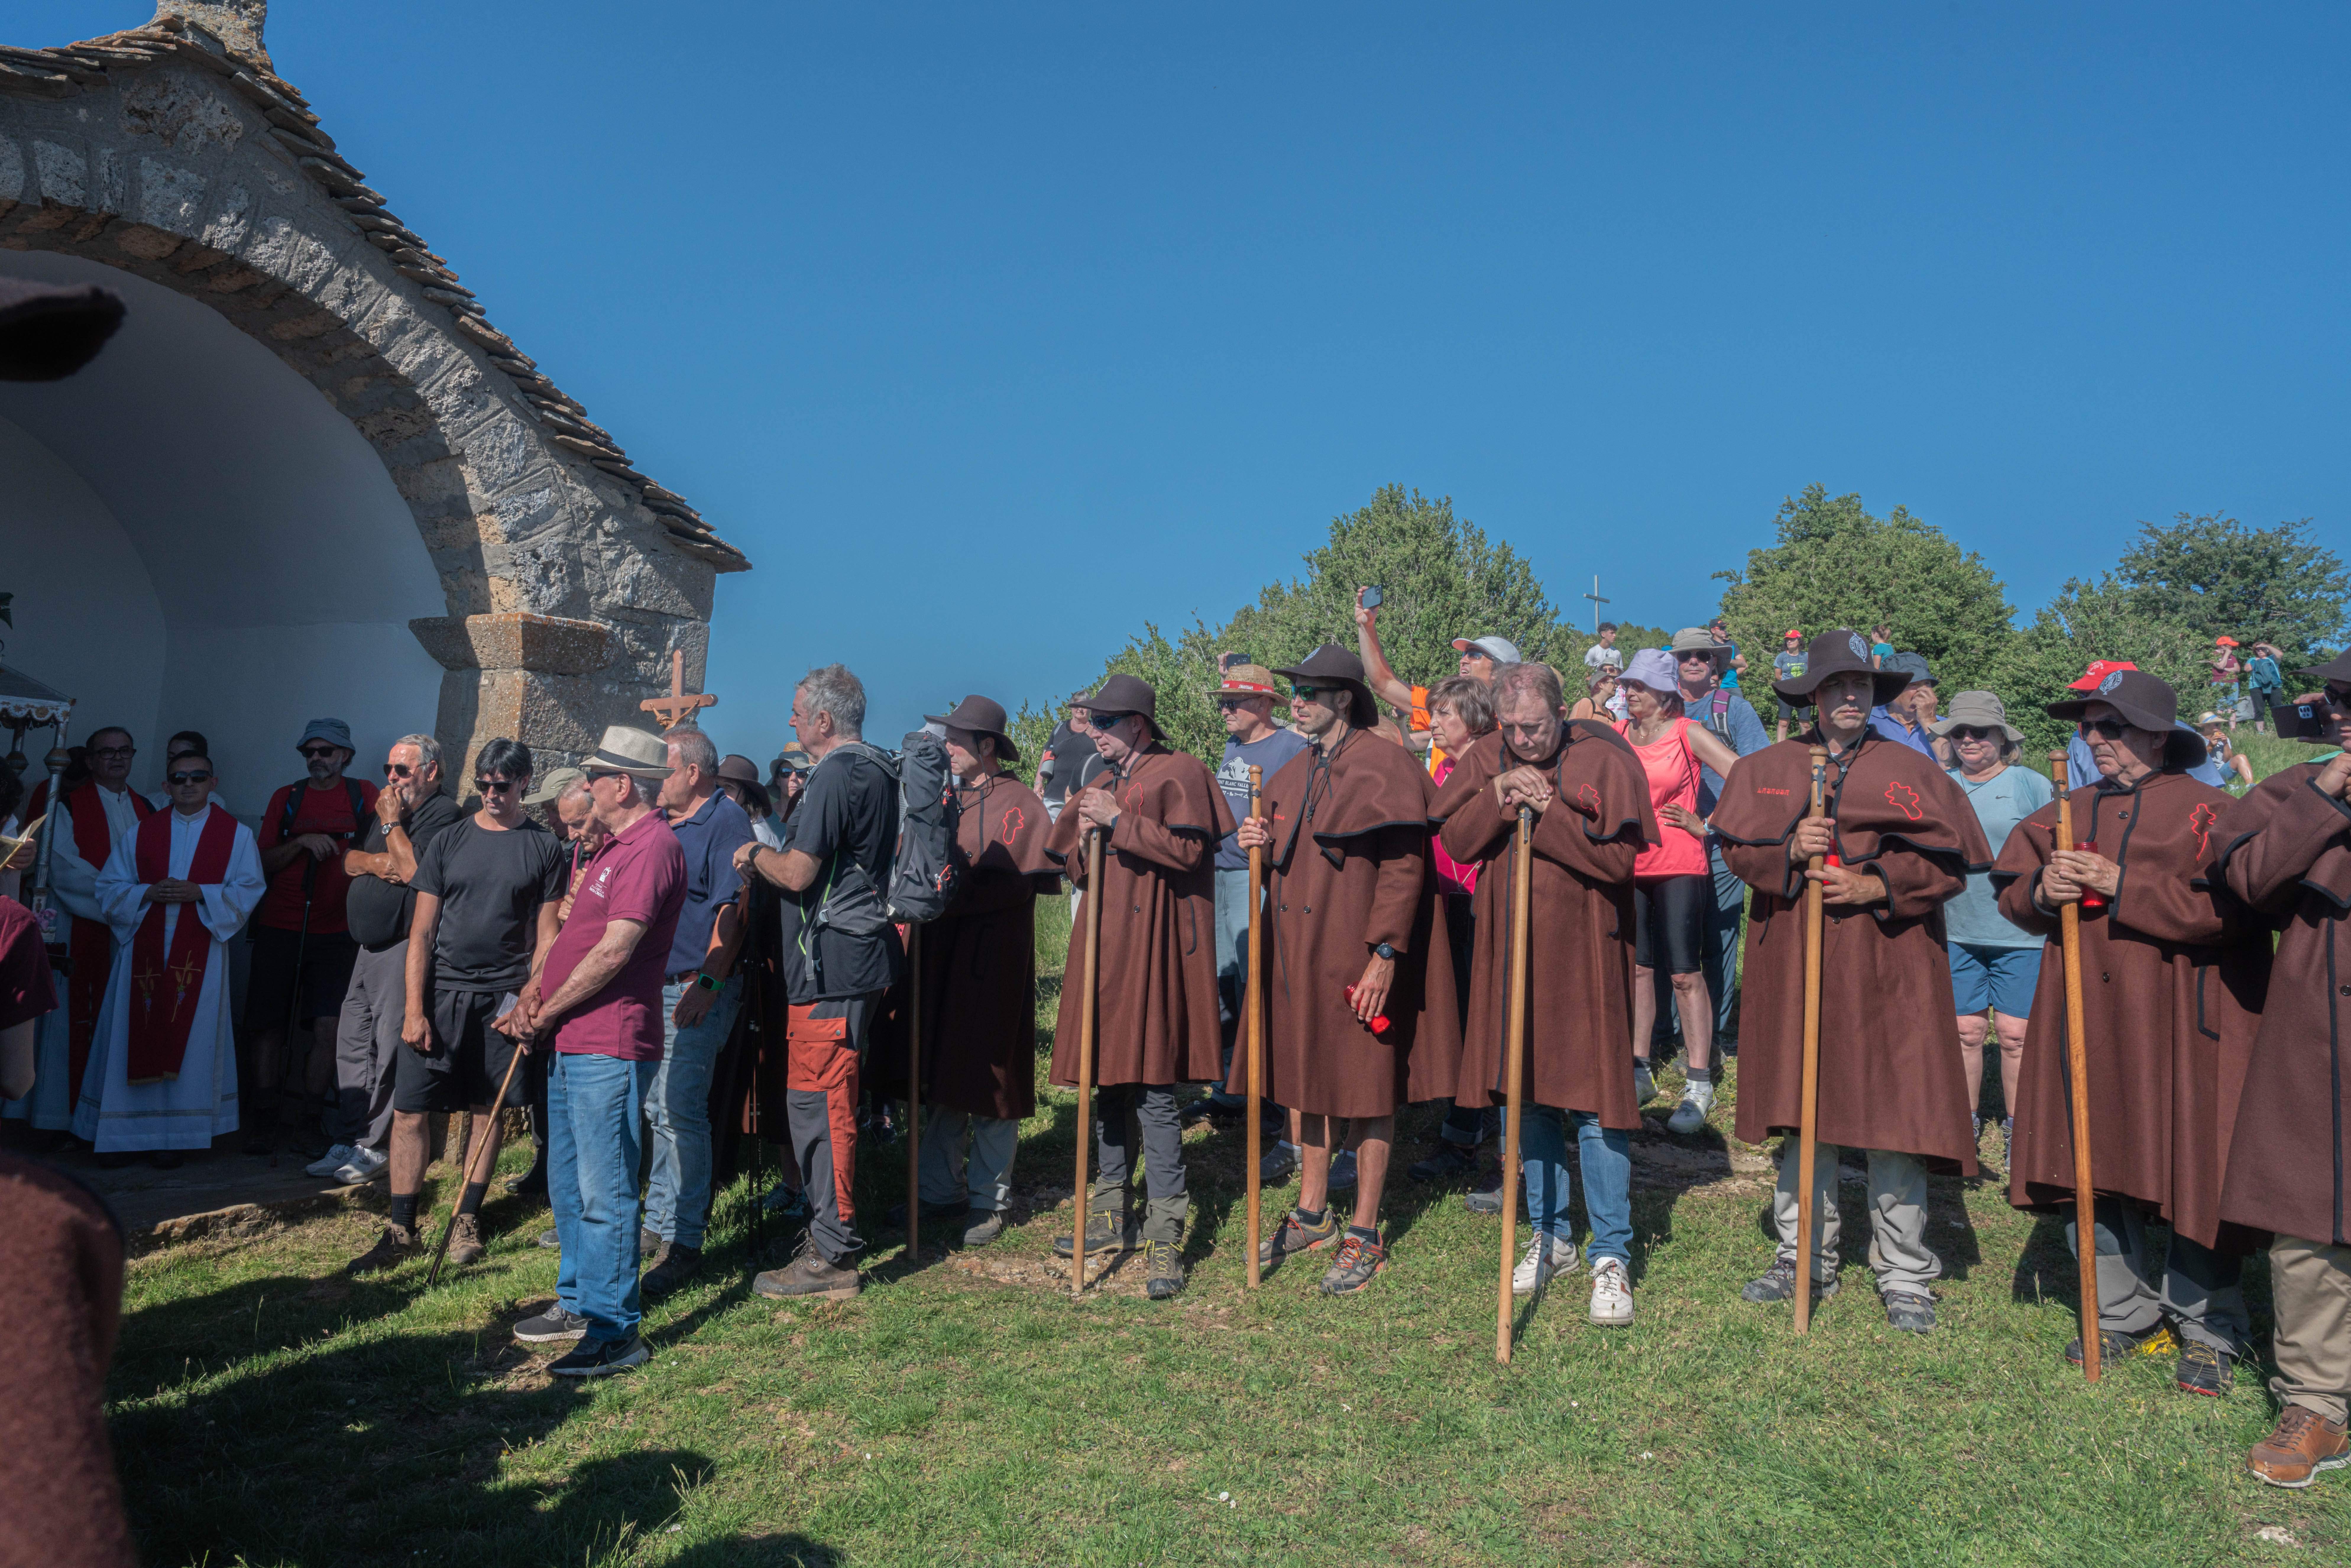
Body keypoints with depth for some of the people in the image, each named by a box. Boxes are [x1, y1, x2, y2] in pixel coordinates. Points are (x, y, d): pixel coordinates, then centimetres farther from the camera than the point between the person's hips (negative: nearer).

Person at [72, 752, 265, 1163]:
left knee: (188, 1041, -1)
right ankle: (125, 1132, 11)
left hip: (200, 955, -2)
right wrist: (148, 893, -10)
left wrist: (200, 893, -15)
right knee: (136, 1038, 2)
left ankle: (172, 1136, 8)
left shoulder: (236, 834, 5)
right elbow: (109, 887, 8)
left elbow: (249, 890, -1)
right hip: (144, 949, 2)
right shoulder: (144, 832, 10)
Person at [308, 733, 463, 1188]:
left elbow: (413, 869, -20)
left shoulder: (443, 814, -8)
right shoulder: (390, 807, 21)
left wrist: (391, 823, -8)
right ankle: (347, 1142, 18)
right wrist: (376, 862, -5)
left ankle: (375, 1148, 3)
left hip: (403, 947, -9)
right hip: (370, 946, 9)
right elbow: (350, 861, 16)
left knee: (388, 1053, -5)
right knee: (352, 1045, 10)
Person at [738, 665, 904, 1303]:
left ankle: (832, 1257, -1)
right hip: (862, 957, 10)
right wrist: (773, 855, 21)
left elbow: (799, 874, -19)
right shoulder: (879, 771, 16)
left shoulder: (834, 776, -15)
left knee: (817, 1101, -6)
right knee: (831, 1099, 17)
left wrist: (755, 855, -1)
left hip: (829, 963, -10)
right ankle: (832, 1229, 28)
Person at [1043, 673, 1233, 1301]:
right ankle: (1113, 1214, 23)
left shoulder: (1179, 773, -3)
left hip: (1153, 945, -7)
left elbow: (1188, 849, -15)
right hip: (1104, 943, 8)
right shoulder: (1101, 786, 20)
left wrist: (1118, 822, -15)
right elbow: (1077, 870, 22)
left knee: (1153, 1088, -9)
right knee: (1110, 1079, 11)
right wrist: (1086, 838, 1)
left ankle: (1164, 1234, -3)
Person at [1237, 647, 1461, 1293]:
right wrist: (1261, 848, 0)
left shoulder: (1385, 767, -12)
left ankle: (1364, 1236, 14)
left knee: (1369, 1090, 2)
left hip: (1357, 959, -8)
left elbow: (1404, 866, -16)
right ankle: (1313, 1214, 30)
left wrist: (1384, 954, -20)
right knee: (1304, 1082, 15)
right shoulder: (1292, 774, 13)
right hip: (1297, 952, 8)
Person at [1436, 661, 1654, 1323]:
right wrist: (1499, 793, -15)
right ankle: (1550, 1236, 28)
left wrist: (1546, 808, -21)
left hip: (1583, 953, -4)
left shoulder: (1604, 760, -8)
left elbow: (1617, 857, -16)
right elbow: (1456, 842, 0)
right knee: (1526, 1095, 12)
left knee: (1595, 1102, -2)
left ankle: (1611, 1256, 11)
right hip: (1510, 953, 4)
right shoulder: (1487, 759, 5)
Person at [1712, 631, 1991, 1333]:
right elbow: (1738, 847, 4)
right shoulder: (1768, 767, 9)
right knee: (1802, 1109, 8)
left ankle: (1905, 1277, 12)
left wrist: (1876, 886, -13)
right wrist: (1788, 851, -15)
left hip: (1887, 965, -2)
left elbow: (1949, 864, 0)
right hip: (1794, 962, 2)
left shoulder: (1912, 771, 5)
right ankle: (1804, 1259, 22)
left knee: (1893, 1111, -2)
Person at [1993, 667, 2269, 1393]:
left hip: (2175, 1020, -5)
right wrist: (2041, 892, -9)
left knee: (2193, 1174, 1)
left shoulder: (2208, 810, -2)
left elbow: (2224, 909, -16)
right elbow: (2012, 893, 12)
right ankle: (2125, 1312, 23)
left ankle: (2208, 1330, 17)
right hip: (2084, 1013, 5)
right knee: (2088, 1167, 7)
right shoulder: (2070, 812, 13)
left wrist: (2122, 885, -18)